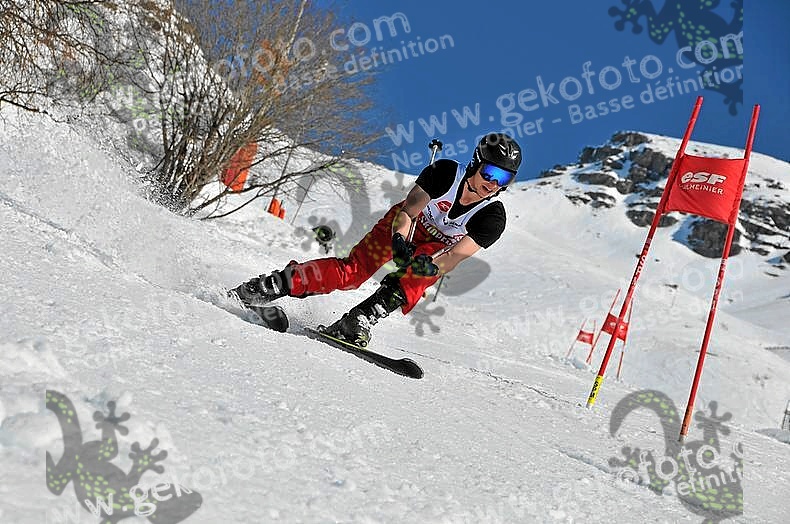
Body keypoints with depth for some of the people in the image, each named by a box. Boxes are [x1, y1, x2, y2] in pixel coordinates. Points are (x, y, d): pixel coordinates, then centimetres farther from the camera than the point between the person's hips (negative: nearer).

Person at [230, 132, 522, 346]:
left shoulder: (493, 218, -26)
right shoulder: (446, 173, -26)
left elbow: (456, 257, -34)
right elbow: (407, 212, -28)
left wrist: (431, 266, -55)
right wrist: (399, 244, -48)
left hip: (437, 250, 1)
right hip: (405, 225, -1)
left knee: (410, 284, -32)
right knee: (353, 271, -19)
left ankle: (354, 324, -30)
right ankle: (275, 285, -14)